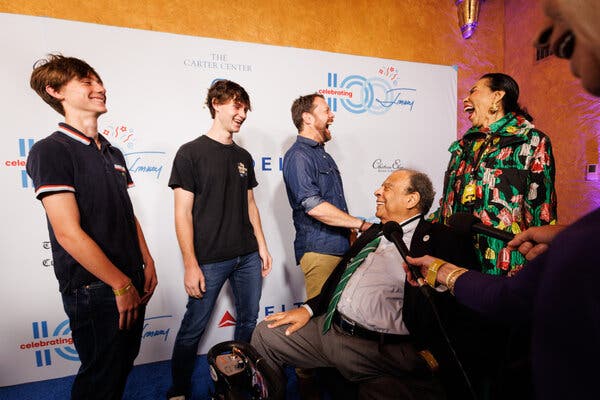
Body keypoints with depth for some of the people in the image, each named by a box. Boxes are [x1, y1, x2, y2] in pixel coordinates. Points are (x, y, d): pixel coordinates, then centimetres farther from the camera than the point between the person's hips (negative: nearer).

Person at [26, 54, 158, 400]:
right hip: (94, 289, -7)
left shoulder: (113, 154, 12)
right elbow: (68, 232, -19)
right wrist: (122, 284, -16)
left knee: (124, 365, 21)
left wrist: (147, 263, 7)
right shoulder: (50, 151, -12)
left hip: (130, 282, 7)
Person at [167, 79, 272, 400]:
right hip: (210, 259, -5)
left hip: (247, 256, 6)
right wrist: (190, 265, -13)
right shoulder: (191, 153, -6)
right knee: (193, 328, 7)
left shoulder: (243, 157, 11)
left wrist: (261, 246, 10)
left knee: (249, 320, 15)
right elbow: (183, 213, -9)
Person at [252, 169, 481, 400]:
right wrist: (309, 309, 10)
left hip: (380, 350, -6)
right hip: (330, 327, 7)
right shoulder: (374, 233, 15)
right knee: (265, 333, 6)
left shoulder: (436, 240, -5)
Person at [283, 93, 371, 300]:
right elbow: (314, 207, -23)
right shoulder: (298, 155, -12)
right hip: (318, 250, -9)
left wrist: (351, 236, 16)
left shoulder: (323, 154, 18)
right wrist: (362, 224, -18)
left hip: (341, 247, 9)